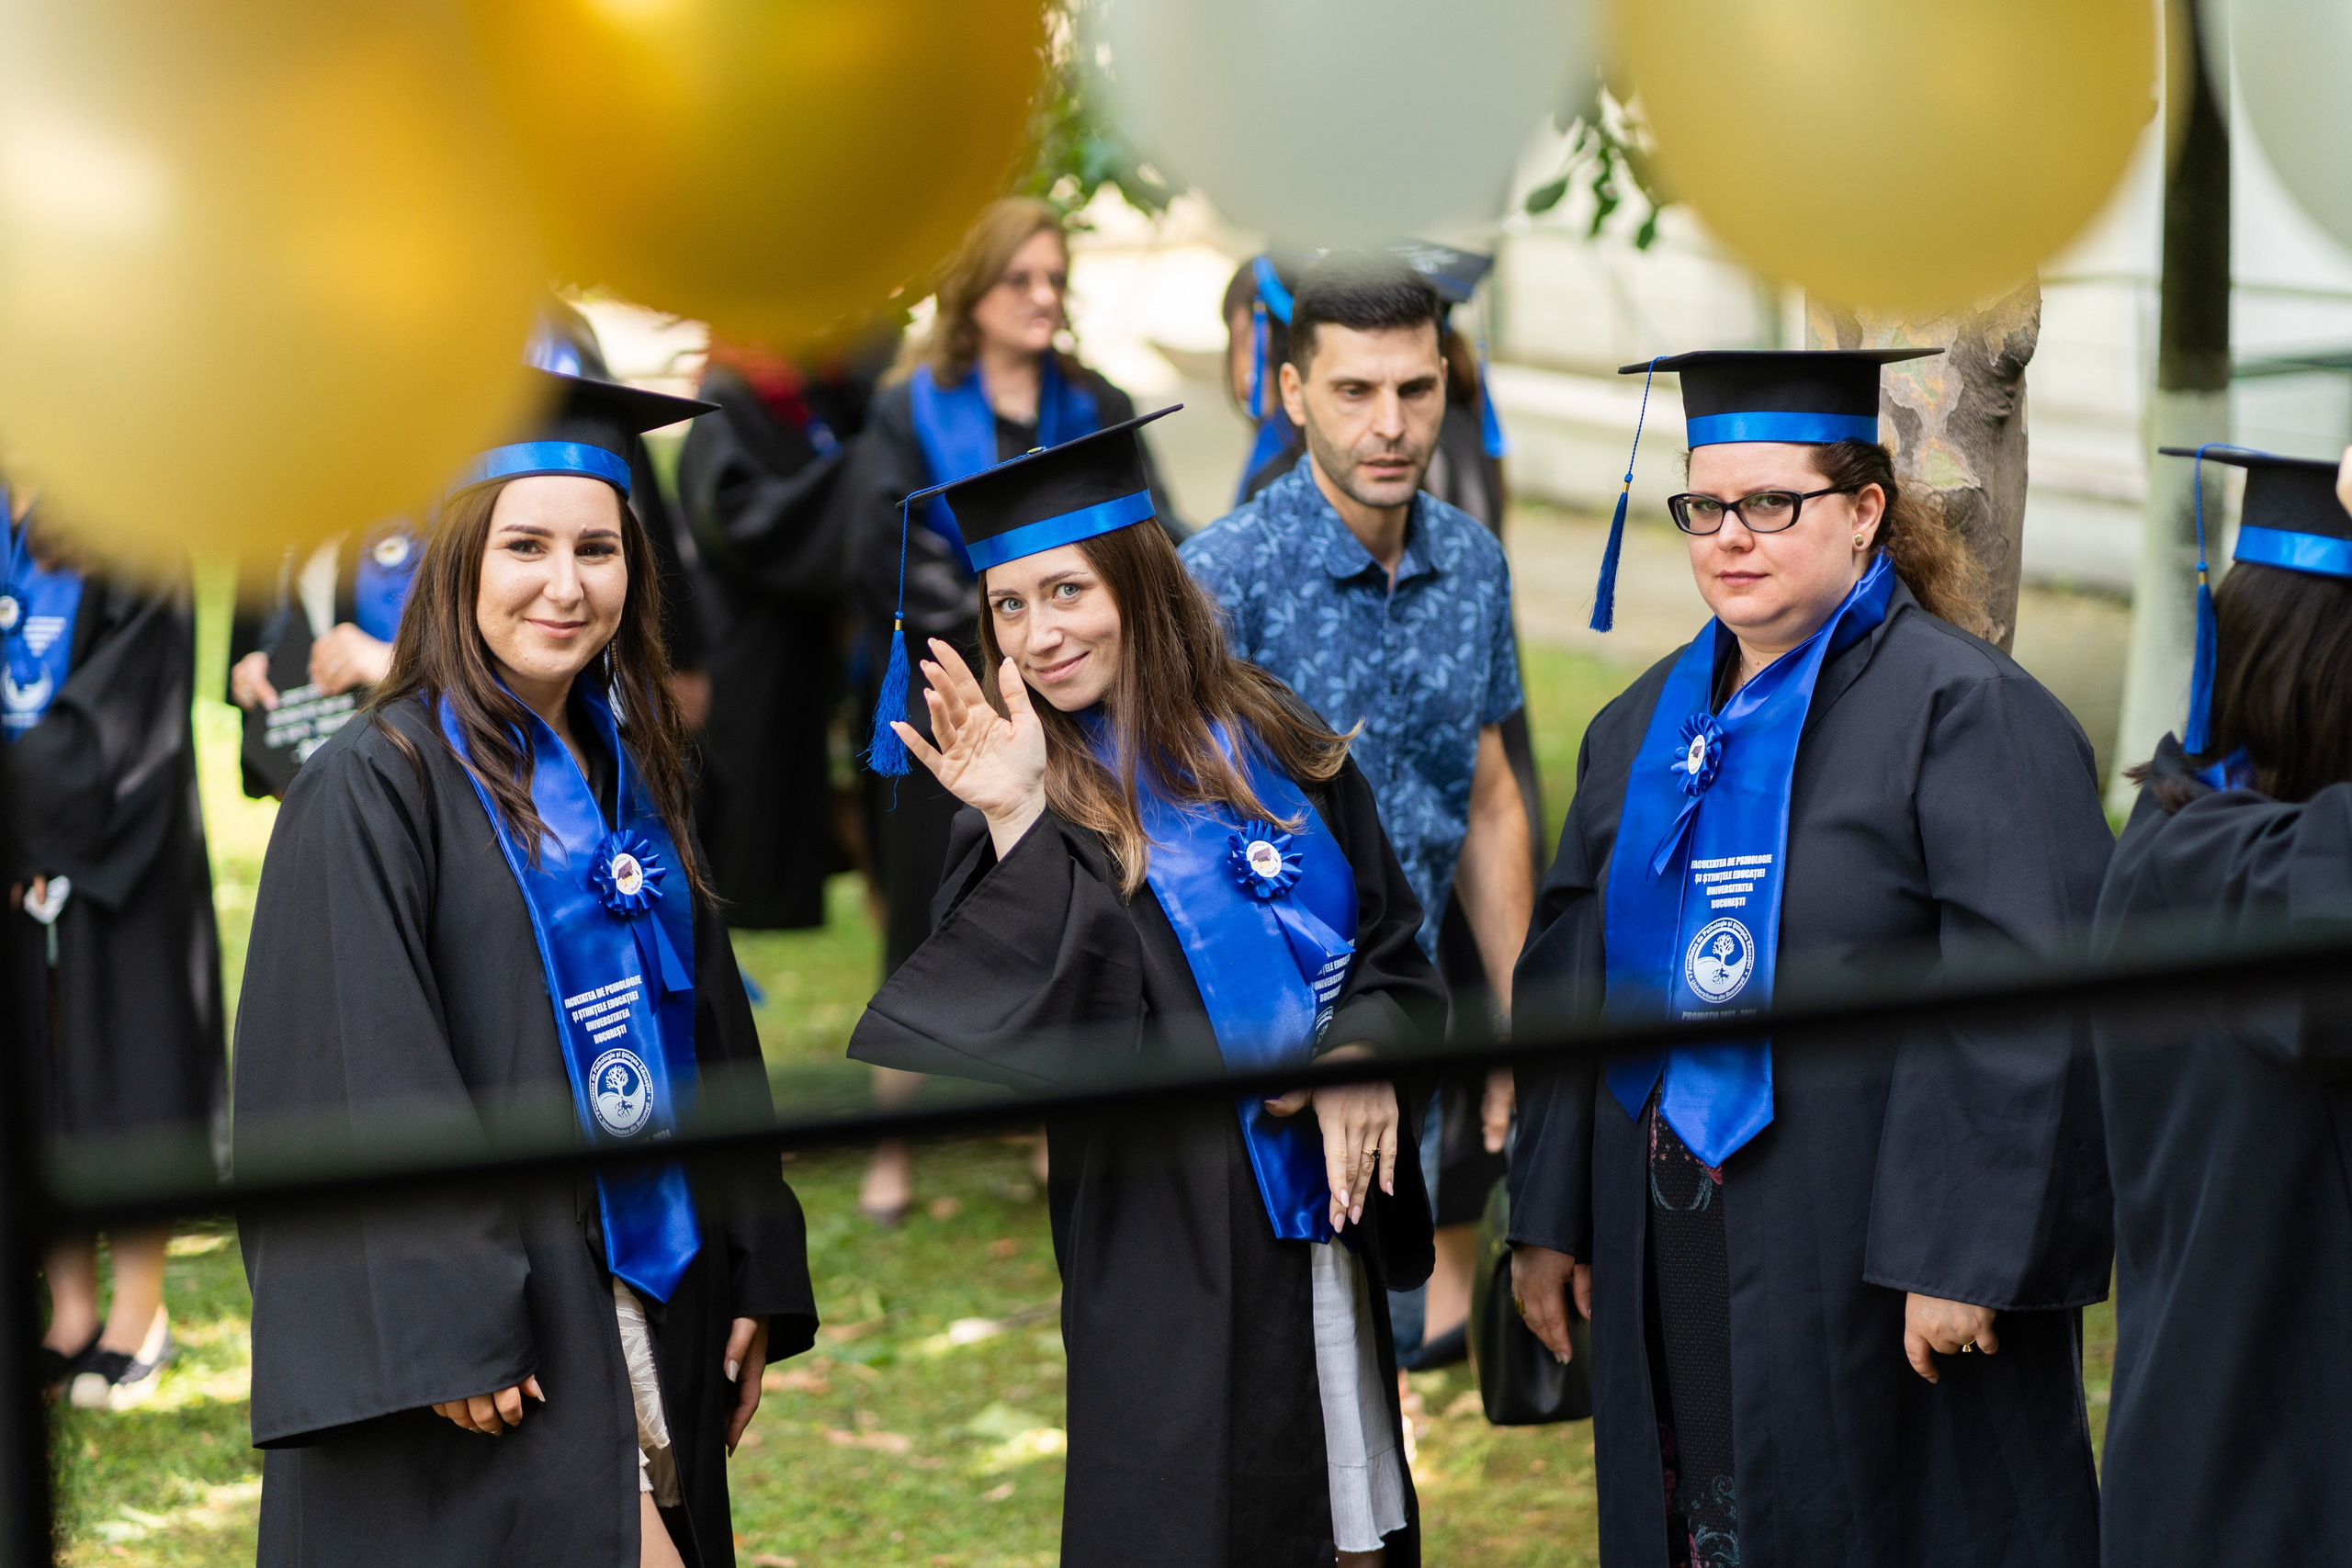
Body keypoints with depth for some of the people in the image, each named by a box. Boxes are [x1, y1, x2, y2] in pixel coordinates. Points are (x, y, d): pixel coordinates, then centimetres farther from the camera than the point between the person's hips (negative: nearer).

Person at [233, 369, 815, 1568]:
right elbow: (365, 1085, -17)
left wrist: (755, 1277, 10)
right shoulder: (375, 785, -11)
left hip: (654, 1321, 7)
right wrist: (443, 1334, -22)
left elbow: (710, 1040, 15)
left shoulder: (630, 779, 12)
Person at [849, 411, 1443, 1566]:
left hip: (1328, 1211, 4)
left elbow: (1391, 938, 9)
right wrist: (1016, 820, -29)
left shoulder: (1269, 737, 3)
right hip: (1163, 1242, -4)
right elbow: (1017, 1025, -21)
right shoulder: (1029, 802, -7)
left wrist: (1365, 1049, -10)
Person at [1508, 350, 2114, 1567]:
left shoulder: (1965, 710, -9)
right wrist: (1550, 1217, 12)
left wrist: (1962, 1257, -20)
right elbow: (1568, 981, 17)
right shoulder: (1644, 726, 13)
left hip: (1864, 1256, -6)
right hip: (1669, 1258, 6)